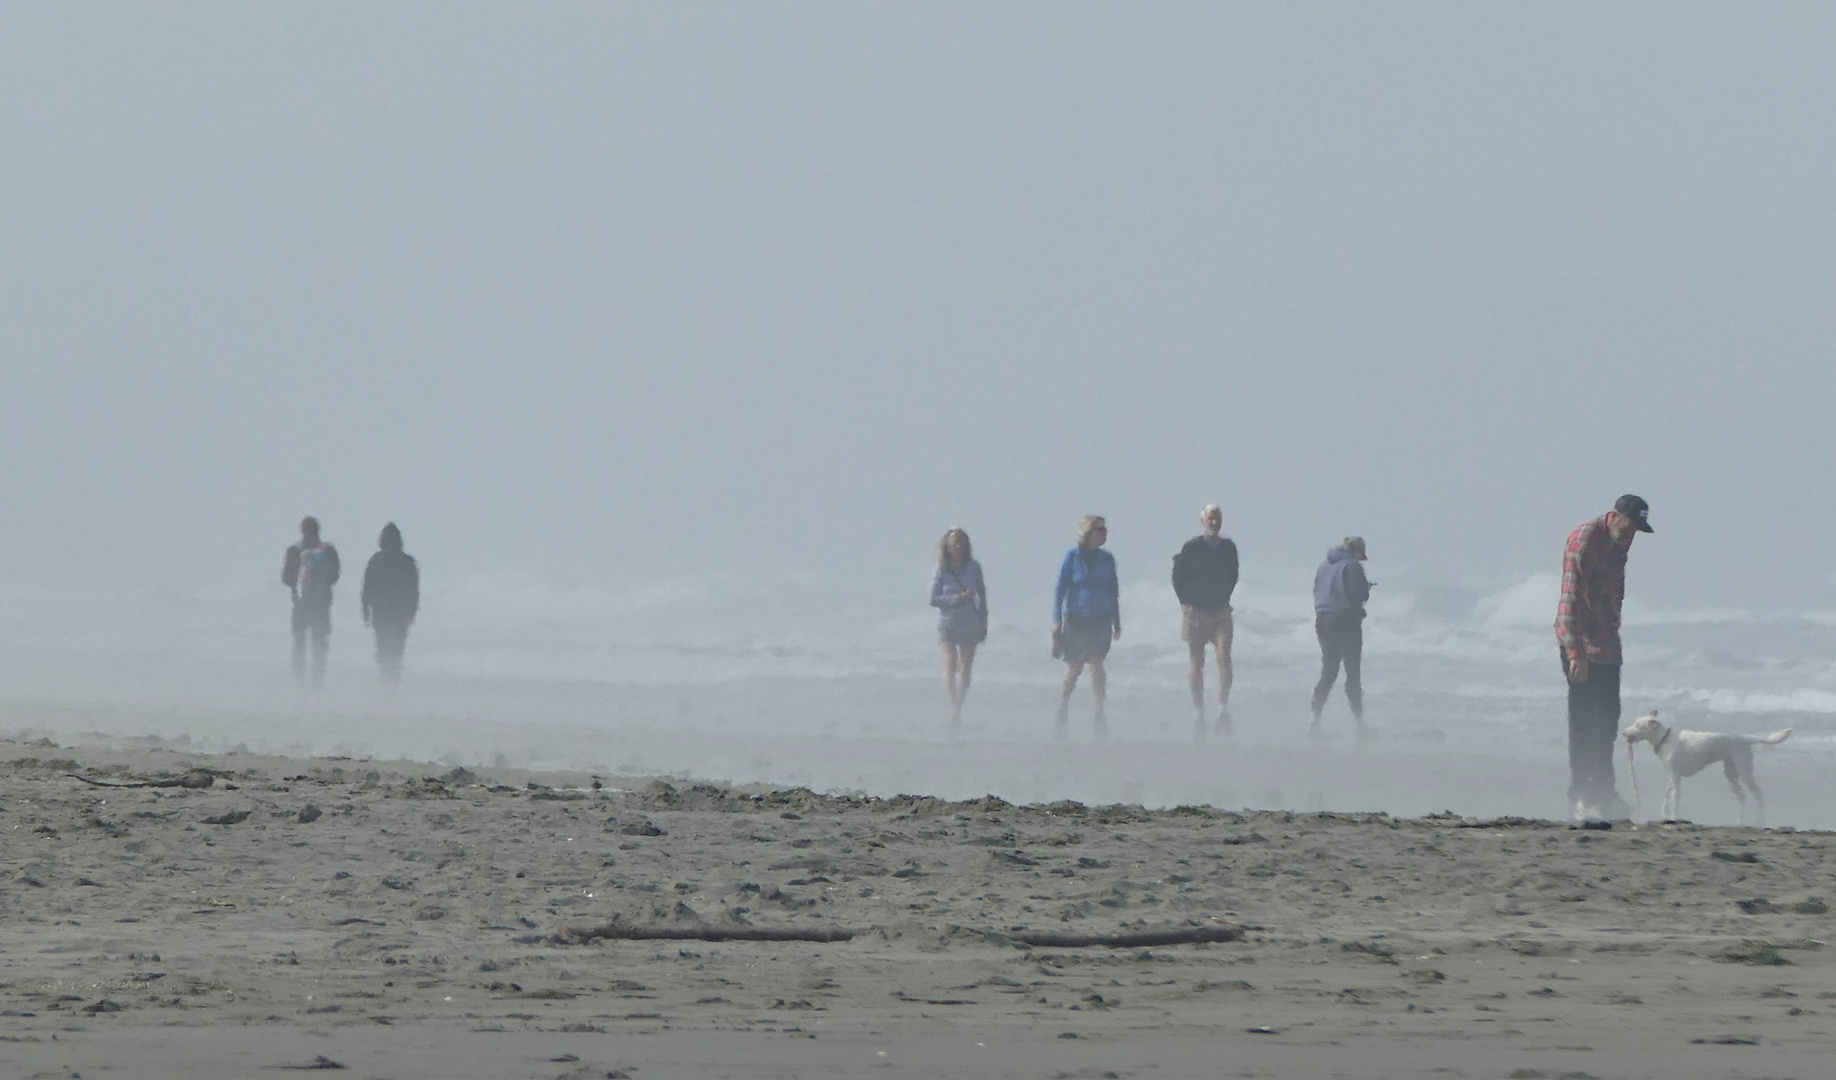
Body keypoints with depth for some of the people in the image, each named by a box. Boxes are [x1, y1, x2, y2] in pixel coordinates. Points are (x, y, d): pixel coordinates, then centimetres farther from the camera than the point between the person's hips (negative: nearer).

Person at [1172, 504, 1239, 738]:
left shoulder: (1228, 547, 4)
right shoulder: (1191, 547, -6)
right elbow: (1178, 576, 1)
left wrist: (1224, 600, 11)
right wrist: (1186, 604, 0)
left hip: (1221, 612, 2)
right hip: (1196, 613, -2)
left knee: (1224, 657, -15)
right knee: (1197, 663, 4)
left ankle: (1223, 708, -12)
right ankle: (1198, 712, 11)